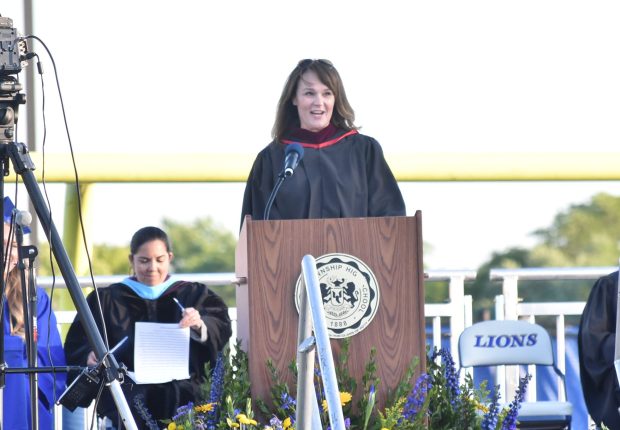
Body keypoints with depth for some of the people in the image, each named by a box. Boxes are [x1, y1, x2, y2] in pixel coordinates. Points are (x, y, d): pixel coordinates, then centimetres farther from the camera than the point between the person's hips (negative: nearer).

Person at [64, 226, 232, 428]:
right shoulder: (107, 300, 19)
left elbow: (221, 328, 2)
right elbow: (77, 347, 12)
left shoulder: (193, 295, 19)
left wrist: (200, 326, -21)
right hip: (128, 389, 0)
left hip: (182, 390, 0)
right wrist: (91, 356, -12)